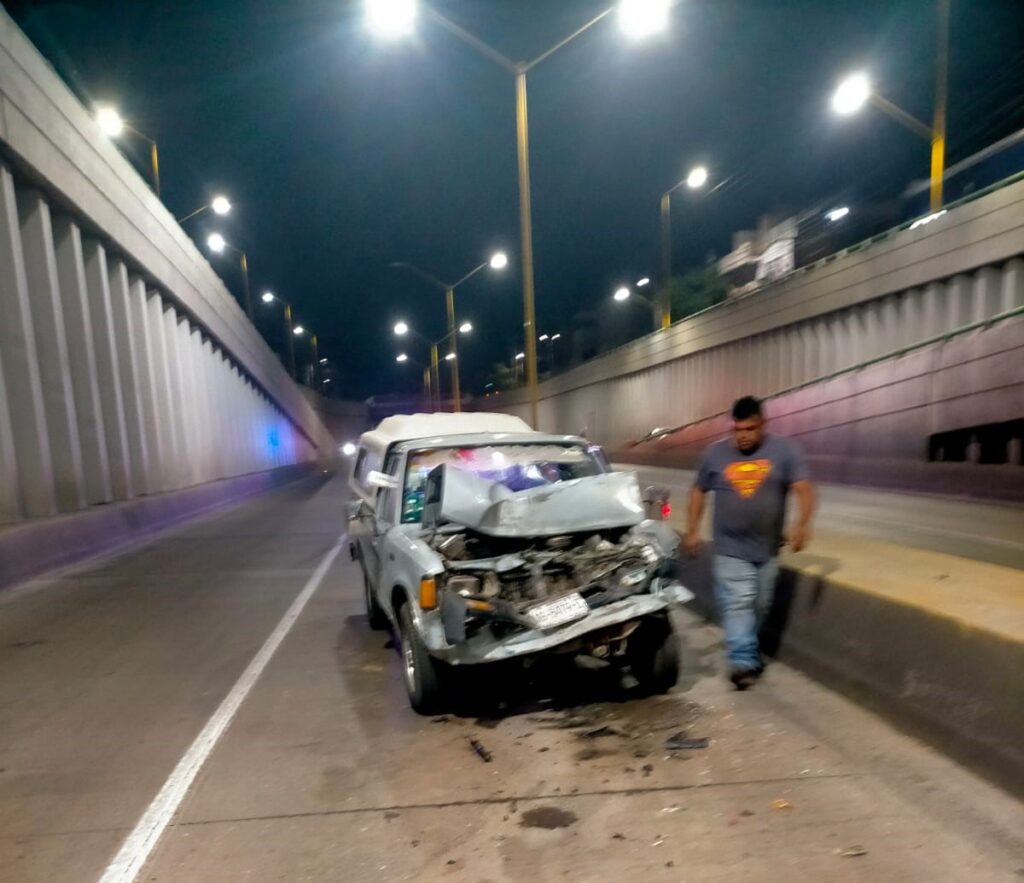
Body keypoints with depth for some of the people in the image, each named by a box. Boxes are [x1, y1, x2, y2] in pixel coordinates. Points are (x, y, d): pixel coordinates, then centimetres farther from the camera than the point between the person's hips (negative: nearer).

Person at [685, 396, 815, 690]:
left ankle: (747, 651, 33)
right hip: (730, 548, -1)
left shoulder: (784, 450, -3)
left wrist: (801, 523, -27)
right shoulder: (715, 453, 1)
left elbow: (803, 488, -10)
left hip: (767, 548, 1)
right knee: (737, 605, -10)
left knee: (759, 607, 14)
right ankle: (743, 660, -8)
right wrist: (692, 529, 6)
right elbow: (698, 491, 10)